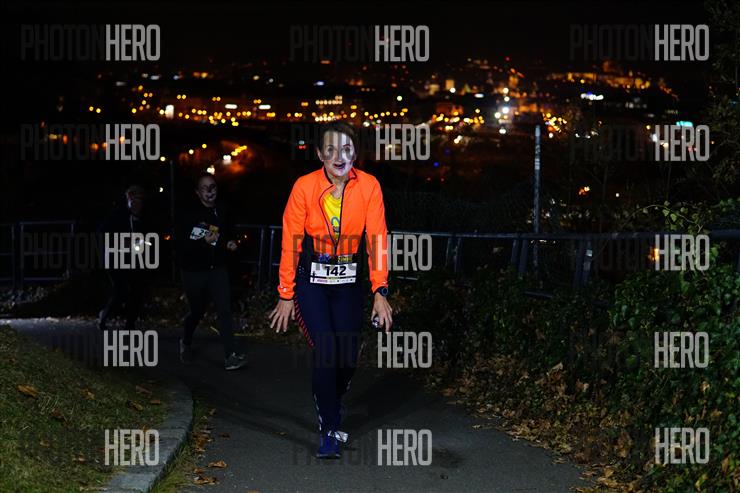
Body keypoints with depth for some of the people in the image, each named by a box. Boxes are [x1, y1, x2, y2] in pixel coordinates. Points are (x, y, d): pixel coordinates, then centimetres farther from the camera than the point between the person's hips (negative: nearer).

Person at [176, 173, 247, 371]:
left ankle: (230, 356, -13)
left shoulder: (222, 211, 3)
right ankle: (186, 344, 41)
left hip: (218, 269, 3)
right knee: (197, 311, 12)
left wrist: (230, 243, 2)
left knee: (225, 309, -11)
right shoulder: (188, 215, -11)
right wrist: (204, 241, -25)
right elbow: (181, 245, -16)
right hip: (194, 271, -3)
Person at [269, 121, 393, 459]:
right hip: (311, 280, -2)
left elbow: (377, 240, -9)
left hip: (348, 282, 2)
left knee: (348, 357, 5)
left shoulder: (368, 187, -9)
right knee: (326, 352, -14)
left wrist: (380, 292, -16)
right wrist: (286, 296, -7)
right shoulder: (305, 187, -13)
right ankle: (329, 431, 3)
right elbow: (291, 243, -8)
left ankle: (330, 409, 37)